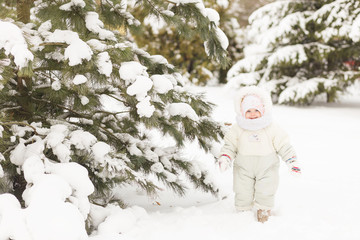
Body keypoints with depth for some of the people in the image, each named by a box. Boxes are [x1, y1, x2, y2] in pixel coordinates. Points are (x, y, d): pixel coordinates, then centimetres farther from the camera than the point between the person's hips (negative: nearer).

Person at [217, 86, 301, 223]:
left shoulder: (272, 129, -9)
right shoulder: (237, 129, -8)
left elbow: (284, 146, -3)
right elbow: (229, 146, 0)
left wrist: (292, 162, -7)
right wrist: (224, 158, -17)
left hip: (267, 169, -1)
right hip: (244, 169, 1)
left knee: (265, 193, -1)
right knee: (243, 194, 5)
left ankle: (263, 211, 22)